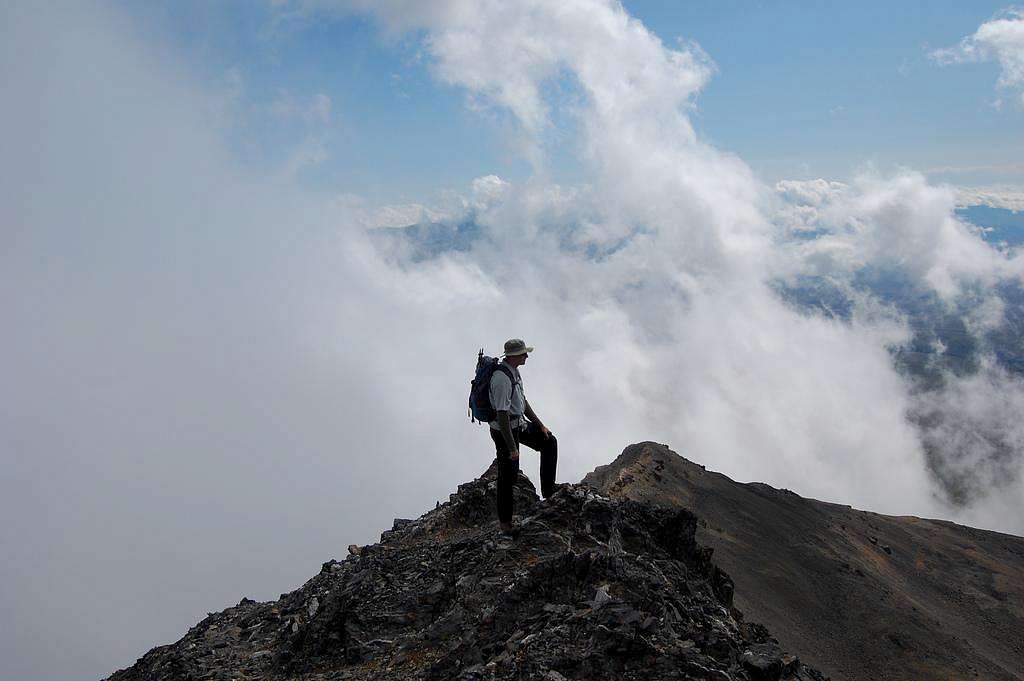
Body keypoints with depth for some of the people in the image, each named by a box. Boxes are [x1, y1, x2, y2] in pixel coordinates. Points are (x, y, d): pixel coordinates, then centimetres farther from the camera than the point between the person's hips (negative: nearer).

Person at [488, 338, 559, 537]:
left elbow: (522, 401, 15)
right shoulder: (502, 378, -29)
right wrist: (512, 447, -28)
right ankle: (504, 522, 17)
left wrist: (540, 424, 17)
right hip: (504, 430, -10)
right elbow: (502, 415, -30)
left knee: (549, 442, 16)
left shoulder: (514, 371, 3)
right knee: (508, 476, 1)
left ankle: (548, 489, 23)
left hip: (519, 424, 10)